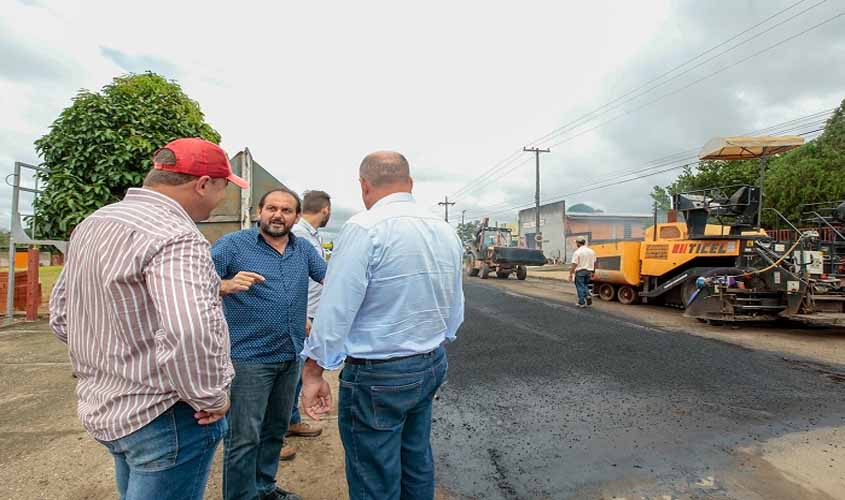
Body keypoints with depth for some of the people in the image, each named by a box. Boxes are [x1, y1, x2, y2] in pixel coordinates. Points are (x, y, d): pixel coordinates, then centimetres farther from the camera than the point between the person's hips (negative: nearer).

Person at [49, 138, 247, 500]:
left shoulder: (92, 223, 5)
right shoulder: (176, 237, -25)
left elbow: (61, 315, 12)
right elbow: (188, 335, -39)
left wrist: (109, 366, 16)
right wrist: (212, 398, -22)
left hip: (101, 408, 9)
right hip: (166, 419, -9)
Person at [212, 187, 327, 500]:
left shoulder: (304, 249, 7)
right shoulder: (233, 244, -8)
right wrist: (227, 285, -36)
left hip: (291, 357, 6)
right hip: (249, 358, -6)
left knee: (275, 429, 21)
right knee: (244, 438, 2)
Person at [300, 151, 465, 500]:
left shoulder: (365, 228, -18)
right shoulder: (446, 231, 5)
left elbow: (335, 310, -19)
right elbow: (455, 311, 11)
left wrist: (313, 373, -8)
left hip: (377, 376, -7)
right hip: (432, 366, 7)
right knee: (417, 463, 23)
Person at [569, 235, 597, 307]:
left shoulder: (577, 252, -13)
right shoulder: (591, 251, 6)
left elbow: (574, 264, -17)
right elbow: (594, 263, 10)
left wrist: (570, 274, -13)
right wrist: (593, 272, 21)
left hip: (580, 271, -5)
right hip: (589, 271, 5)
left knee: (580, 286, 5)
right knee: (585, 285, 22)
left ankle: (582, 303, 7)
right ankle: (588, 295, -1)